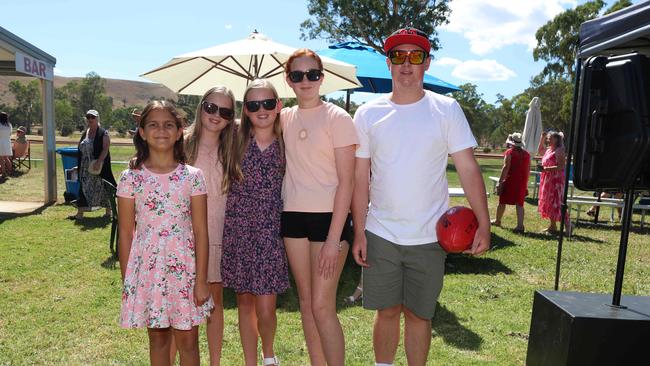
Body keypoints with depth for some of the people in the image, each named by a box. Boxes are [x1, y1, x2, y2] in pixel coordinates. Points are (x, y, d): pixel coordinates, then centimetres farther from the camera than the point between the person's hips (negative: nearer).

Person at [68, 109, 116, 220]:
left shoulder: (103, 133, -7)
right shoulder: (84, 133, 14)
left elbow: (105, 149, -15)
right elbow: (81, 150, 18)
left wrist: (98, 162, -25)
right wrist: (79, 166, 13)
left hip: (99, 168, -7)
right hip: (85, 168, 7)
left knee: (103, 188, -3)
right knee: (84, 189, 9)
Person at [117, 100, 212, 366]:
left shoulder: (192, 176, -3)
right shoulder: (131, 178, -2)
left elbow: (200, 231, -4)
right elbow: (126, 234, 2)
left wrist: (201, 279, -7)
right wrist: (127, 281, 2)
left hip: (184, 267, 0)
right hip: (148, 268, 1)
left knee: (188, 340, 9)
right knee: (158, 337, 16)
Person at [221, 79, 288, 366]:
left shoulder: (286, 143, -1)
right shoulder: (235, 140, 0)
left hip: (270, 234, -1)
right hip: (238, 232, 1)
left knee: (265, 309, -1)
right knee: (245, 302, 11)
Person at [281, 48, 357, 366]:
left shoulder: (337, 118, -8)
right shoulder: (285, 117, 7)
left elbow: (346, 182, -11)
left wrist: (334, 238, -15)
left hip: (329, 216, -5)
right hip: (293, 215, 6)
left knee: (322, 306, -6)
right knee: (305, 300, 13)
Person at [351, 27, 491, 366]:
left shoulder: (447, 110, -1)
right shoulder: (368, 114, 1)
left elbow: (468, 168, -3)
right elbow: (360, 179, 2)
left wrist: (484, 224, -10)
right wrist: (359, 233, -1)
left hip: (429, 237, -1)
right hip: (380, 235, 1)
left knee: (419, 314, 11)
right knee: (387, 311, 12)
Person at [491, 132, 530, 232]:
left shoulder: (509, 152, -7)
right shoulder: (526, 154, 9)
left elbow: (506, 168, -15)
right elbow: (528, 170, 12)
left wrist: (500, 182, -15)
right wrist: (525, 183, 20)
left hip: (510, 181, -5)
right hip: (522, 183, 5)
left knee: (502, 202, 11)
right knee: (519, 204, 5)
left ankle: (497, 221, 25)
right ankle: (520, 225, -1)